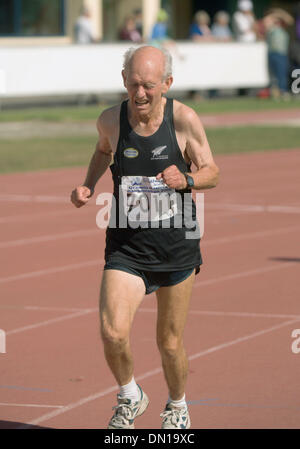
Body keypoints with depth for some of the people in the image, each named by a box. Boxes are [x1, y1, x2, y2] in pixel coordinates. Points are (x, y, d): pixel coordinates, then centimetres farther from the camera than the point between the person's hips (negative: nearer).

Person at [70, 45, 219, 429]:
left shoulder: (184, 119, -12)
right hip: (126, 248, 1)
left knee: (170, 343, 10)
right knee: (113, 333, -19)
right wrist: (88, 185, 2)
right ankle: (130, 397, 11)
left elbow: (211, 172, -1)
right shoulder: (111, 120, -6)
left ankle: (177, 405, 40)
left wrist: (186, 179, -23)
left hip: (176, 246, -1)